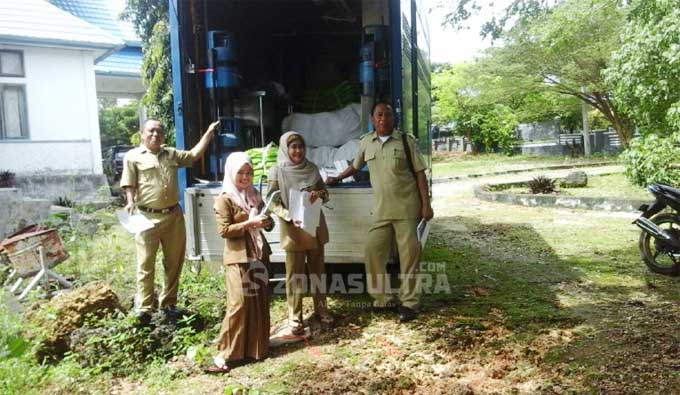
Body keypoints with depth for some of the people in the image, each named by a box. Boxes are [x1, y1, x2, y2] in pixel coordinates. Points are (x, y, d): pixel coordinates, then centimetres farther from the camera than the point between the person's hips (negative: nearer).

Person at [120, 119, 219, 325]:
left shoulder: (171, 154, 15)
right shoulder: (133, 156, 1)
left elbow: (194, 155, 17)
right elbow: (129, 184, -4)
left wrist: (209, 132, 14)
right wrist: (130, 202, -20)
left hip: (174, 216, 5)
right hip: (147, 217, -5)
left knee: (174, 263, 10)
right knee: (146, 264, 0)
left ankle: (169, 303, 24)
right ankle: (144, 308, 7)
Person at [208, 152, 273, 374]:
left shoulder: (254, 196, 13)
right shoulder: (224, 199, -7)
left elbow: (268, 222, 19)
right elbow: (224, 230, -14)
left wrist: (266, 222, -5)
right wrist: (249, 223, -21)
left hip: (259, 255, 6)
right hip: (238, 258, -6)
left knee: (260, 302, 9)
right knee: (239, 304, -7)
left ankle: (256, 347, 23)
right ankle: (226, 354, 2)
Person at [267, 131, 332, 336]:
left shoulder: (312, 168, 5)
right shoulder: (277, 172, -5)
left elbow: (325, 194, 9)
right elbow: (272, 202, -8)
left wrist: (319, 194, -14)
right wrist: (289, 216, -23)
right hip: (292, 230, -3)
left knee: (318, 271, 13)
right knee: (294, 275, 2)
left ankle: (321, 309, 28)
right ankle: (294, 317, 13)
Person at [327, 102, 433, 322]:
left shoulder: (406, 140, -1)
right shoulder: (366, 142, 8)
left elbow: (419, 173, -1)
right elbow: (355, 166, 26)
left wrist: (426, 204, -6)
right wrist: (337, 179, 28)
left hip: (407, 208, -3)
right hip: (381, 211, 3)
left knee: (409, 255, 1)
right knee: (373, 252, 1)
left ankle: (409, 303, 14)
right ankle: (383, 299, 17)